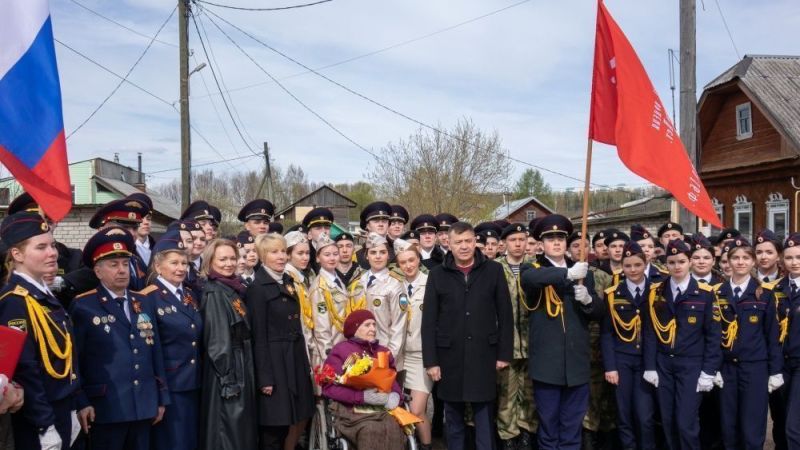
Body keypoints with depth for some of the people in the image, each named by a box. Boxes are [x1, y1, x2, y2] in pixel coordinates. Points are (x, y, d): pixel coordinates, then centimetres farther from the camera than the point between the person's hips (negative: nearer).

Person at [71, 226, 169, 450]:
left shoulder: (144, 303, 11)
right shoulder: (83, 306, -5)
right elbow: (74, 360, -6)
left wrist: (162, 397, 12)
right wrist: (81, 403, -10)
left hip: (144, 406, 5)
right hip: (105, 409, -5)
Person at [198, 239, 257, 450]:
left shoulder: (234, 289, 10)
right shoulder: (213, 293, -15)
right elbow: (218, 341, -19)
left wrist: (242, 372, 14)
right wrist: (228, 380, -20)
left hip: (242, 366, 9)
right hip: (227, 369, -9)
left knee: (243, 430, 16)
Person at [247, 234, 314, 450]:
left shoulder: (288, 282, 11)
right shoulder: (257, 287, -11)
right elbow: (258, 336, -14)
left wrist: (305, 363, 13)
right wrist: (265, 377, -16)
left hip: (296, 359, 7)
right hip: (274, 362, -7)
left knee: (300, 419, 13)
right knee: (273, 428, 2)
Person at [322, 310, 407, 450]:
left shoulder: (383, 352, 18)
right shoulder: (340, 350, 1)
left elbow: (394, 380, 20)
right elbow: (329, 387, -6)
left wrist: (395, 395, -5)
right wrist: (362, 396, -15)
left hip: (382, 409, 4)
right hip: (352, 409, -4)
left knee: (394, 429, -28)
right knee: (371, 431, -34)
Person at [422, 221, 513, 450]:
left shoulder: (494, 270, 1)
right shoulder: (437, 274, 2)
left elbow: (505, 315, 3)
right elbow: (429, 321, 2)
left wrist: (505, 353, -1)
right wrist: (430, 360, -3)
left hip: (483, 356, -1)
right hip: (450, 357, 1)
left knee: (485, 418, 6)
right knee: (453, 419, 11)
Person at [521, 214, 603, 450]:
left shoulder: (583, 272, 11)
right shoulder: (534, 269, 0)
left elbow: (598, 312, 9)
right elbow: (529, 278, -26)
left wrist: (587, 299, -12)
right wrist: (567, 273, -35)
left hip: (576, 360, 3)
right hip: (546, 360, -3)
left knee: (573, 424, 11)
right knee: (548, 422, 9)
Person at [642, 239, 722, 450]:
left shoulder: (705, 293, -3)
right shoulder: (656, 292, 4)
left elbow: (712, 335, -2)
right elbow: (650, 331, 4)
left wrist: (708, 371, -7)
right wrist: (649, 366, -1)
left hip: (691, 365, -3)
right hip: (663, 364, 3)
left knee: (686, 423, -6)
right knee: (667, 421, 7)